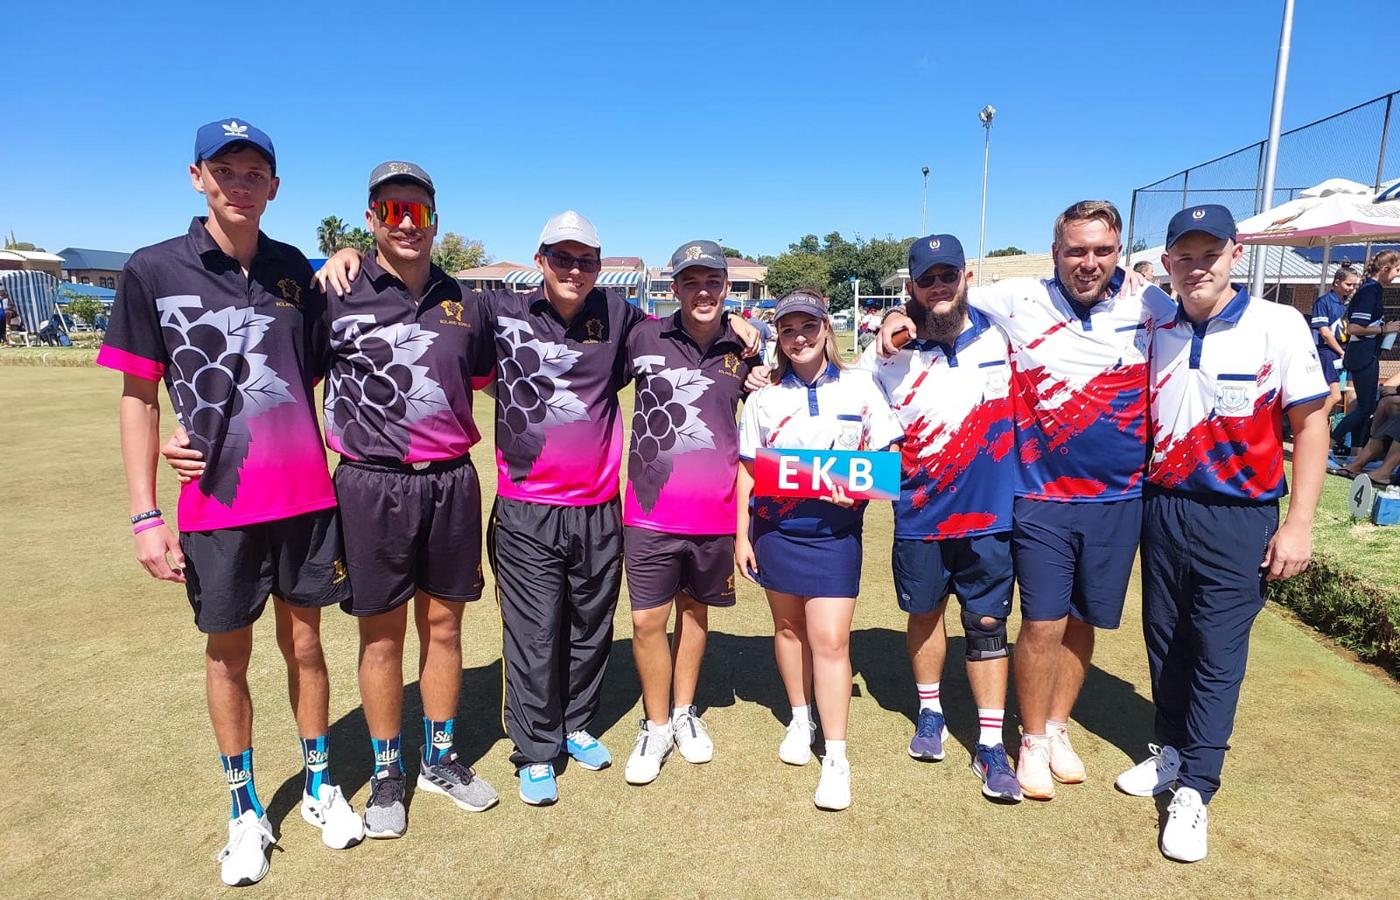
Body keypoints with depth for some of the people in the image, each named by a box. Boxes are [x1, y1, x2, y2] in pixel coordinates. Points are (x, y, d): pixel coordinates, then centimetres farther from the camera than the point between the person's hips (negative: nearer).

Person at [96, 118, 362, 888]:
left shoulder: (294, 268, 4)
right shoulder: (152, 271, -4)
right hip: (215, 503, -2)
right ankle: (245, 811, 29)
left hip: (306, 496, 2)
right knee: (227, 655, 12)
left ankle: (320, 786, 31)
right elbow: (137, 397, -2)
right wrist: (145, 514, -5)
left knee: (304, 643, 13)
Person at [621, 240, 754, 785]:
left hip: (714, 512, 2)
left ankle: (684, 713, 36)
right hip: (651, 510, -1)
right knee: (647, 620, 3)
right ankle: (656, 727, 24)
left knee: (694, 609, 17)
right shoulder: (645, 337, -5)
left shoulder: (744, 350, 0)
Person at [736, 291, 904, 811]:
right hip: (775, 527, 2)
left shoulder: (859, 387, 0)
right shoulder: (764, 398, 4)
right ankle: (800, 719, 36)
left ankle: (836, 757, 8)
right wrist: (741, 535, 3)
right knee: (789, 627, 14)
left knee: (830, 639, -4)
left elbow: (884, 456, 3)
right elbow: (748, 471, 6)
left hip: (834, 529, -2)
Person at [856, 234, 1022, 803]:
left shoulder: (1002, 335, -3)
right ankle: (930, 711, 38)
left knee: (988, 623, 6)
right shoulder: (889, 357, -5)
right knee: (925, 614, 16)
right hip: (920, 516, 0)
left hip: (991, 512, 0)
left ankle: (990, 745, 18)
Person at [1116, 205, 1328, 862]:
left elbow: (1310, 423, -6)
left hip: (1238, 518, -4)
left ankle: (1193, 790, 11)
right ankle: (1172, 752, 32)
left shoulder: (1279, 326, -9)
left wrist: (1299, 523, -10)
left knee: (1218, 653, 0)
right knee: (1164, 640, 14)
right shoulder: (1156, 332, 3)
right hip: (1162, 507, 4)